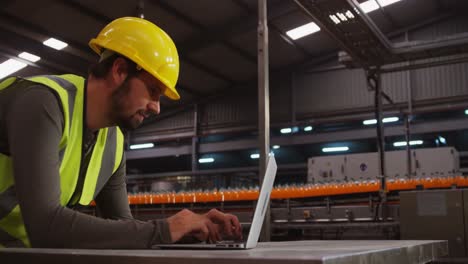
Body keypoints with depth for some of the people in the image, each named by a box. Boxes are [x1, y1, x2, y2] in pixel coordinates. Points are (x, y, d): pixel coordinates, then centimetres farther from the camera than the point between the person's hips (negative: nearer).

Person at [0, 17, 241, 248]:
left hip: (24, 250, 6)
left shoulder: (113, 143, 1)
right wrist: (161, 231, -25)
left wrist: (190, 229, -7)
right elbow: (45, 226, -30)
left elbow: (122, 227, 9)